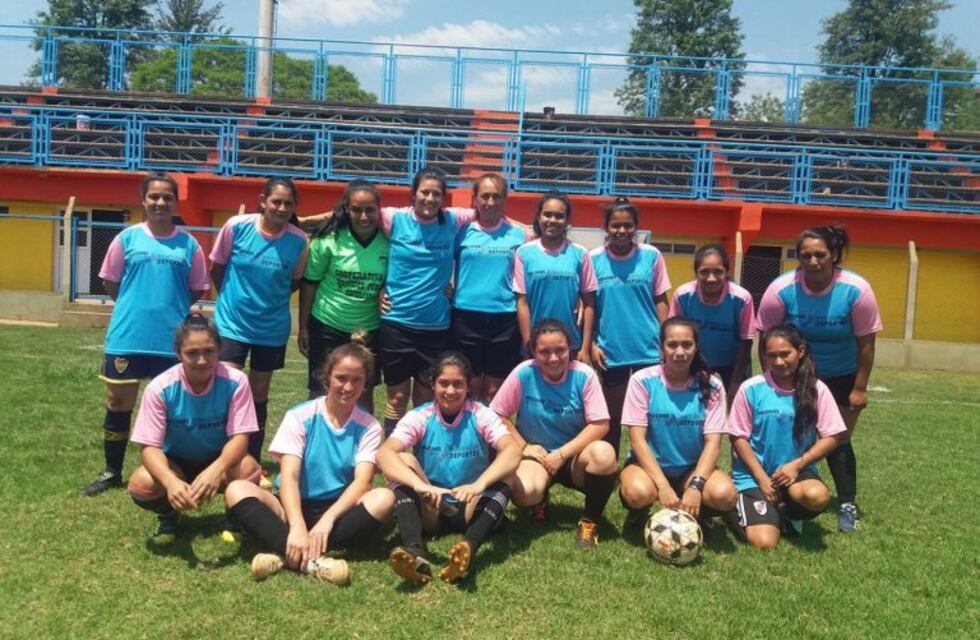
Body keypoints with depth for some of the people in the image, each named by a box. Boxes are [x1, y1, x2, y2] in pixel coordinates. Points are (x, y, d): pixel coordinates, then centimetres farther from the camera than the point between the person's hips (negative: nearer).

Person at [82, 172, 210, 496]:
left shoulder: (189, 244, 1)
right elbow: (110, 281, 8)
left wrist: (171, 307, 9)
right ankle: (112, 472, 24)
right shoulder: (128, 238, 1)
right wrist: (136, 306, 11)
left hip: (172, 340, 0)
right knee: (118, 404, 9)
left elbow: (198, 289, 8)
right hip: (127, 336, 0)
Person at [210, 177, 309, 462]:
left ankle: (252, 460, 25)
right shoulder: (237, 226, -12)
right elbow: (216, 268, 1)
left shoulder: (299, 240, -10)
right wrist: (233, 298, 9)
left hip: (272, 328, 2)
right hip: (232, 323, -1)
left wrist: (270, 299, 2)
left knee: (259, 394, 12)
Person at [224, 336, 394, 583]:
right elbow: (289, 477, -16)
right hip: (296, 507, 0)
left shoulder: (369, 427, -2)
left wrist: (327, 519, -34)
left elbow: (362, 481, -16)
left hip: (340, 509, 0)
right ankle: (313, 560, -44)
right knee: (237, 490, -25)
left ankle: (285, 555, -35)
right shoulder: (299, 416, -4)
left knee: (384, 498, -30)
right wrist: (297, 526, -34)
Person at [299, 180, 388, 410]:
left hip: (369, 330, 2)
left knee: (365, 393, 12)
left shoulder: (388, 243, -9)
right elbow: (309, 283, -4)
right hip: (327, 327, -1)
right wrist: (303, 327, -2)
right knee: (321, 393, 6)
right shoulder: (329, 240, -12)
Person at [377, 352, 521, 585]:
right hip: (429, 512, 0)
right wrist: (421, 486, -42)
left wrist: (479, 484, -43)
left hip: (472, 511, 0)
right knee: (402, 461, -22)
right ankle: (415, 551, -42)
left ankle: (468, 549, -46)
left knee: (505, 470, -25)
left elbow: (513, 451, -25)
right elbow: (384, 454, -24)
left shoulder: (481, 416, -7)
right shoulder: (418, 417, -6)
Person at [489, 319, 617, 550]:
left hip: (575, 457, 0)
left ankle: (590, 521, -9)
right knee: (524, 492, -33)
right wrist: (524, 447, -11)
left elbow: (600, 425, -14)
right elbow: (498, 415, -3)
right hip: (537, 456, 0)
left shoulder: (584, 375, -12)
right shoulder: (523, 373, -11)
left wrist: (562, 454, -18)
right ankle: (539, 502, 10)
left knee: (604, 453, -34)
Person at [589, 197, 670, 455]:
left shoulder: (651, 255, -1)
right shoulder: (594, 258, -1)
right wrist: (591, 344, 0)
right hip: (611, 351, 0)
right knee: (612, 417, 13)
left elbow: (660, 300, 4)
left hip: (649, 349, 0)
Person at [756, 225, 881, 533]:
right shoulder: (781, 290, -23)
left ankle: (848, 505, 13)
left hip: (841, 377, 0)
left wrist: (859, 389, -9)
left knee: (838, 441, 3)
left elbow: (865, 343, -12)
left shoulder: (856, 290, -23)